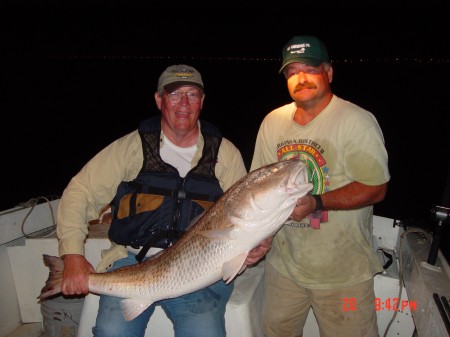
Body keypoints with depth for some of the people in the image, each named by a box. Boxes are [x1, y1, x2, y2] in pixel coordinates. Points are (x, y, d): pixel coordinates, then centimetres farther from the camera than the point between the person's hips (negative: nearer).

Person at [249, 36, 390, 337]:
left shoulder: (357, 120, -13)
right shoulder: (273, 121, 2)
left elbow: (376, 188, -15)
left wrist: (316, 203, -27)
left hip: (343, 272, -4)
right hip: (284, 264, 5)